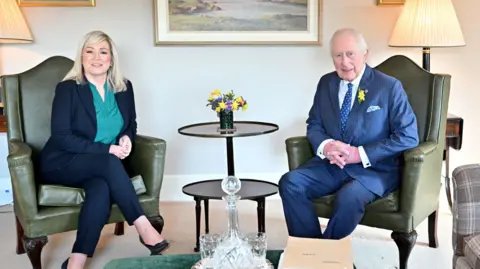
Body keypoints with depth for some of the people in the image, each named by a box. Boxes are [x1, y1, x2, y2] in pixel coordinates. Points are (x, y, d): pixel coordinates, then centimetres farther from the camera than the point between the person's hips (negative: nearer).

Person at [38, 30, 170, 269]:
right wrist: (106, 149, -22)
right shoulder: (67, 89, -8)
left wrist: (126, 138, -9)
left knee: (101, 188, -33)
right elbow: (61, 137, -15)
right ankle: (143, 227, -27)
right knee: (108, 163, -34)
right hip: (62, 164, -3)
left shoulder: (124, 88, 6)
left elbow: (131, 125, 17)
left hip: (100, 166, 4)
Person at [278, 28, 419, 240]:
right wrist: (325, 145, -12)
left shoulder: (389, 87, -5)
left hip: (375, 168, -4)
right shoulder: (326, 83, 9)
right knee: (290, 183, -21)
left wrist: (361, 154, -18)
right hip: (332, 164, 5)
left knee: (349, 197, -35)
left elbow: (408, 137, -9)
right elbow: (313, 125, 13)